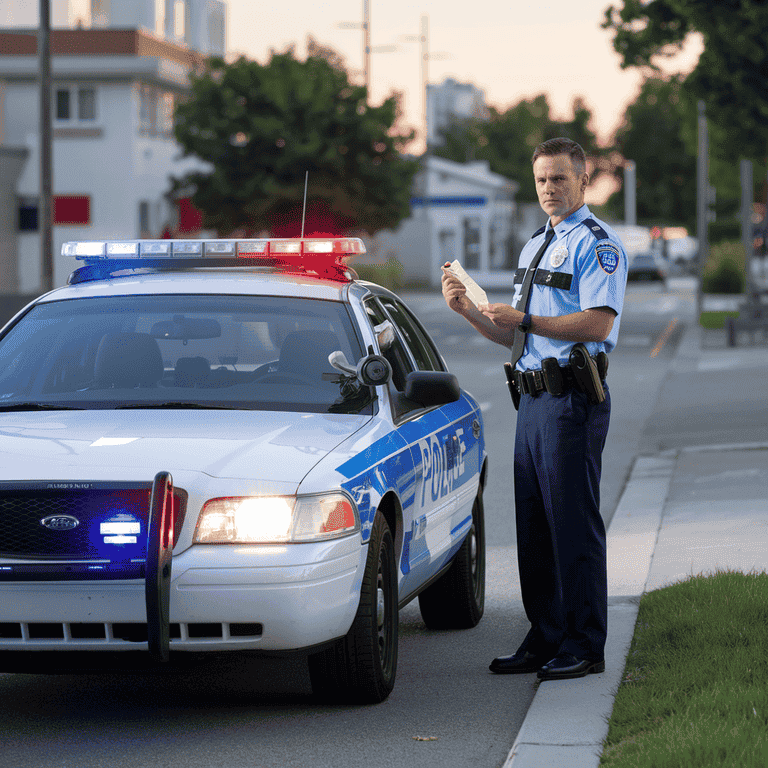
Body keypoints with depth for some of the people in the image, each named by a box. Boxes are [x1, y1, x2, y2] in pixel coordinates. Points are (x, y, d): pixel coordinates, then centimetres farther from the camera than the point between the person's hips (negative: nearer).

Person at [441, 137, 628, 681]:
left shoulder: (597, 243, -7)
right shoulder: (535, 248, 21)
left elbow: (598, 324, -20)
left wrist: (525, 319, -19)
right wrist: (469, 310, 6)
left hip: (573, 397, -9)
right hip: (533, 398, 9)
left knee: (574, 524, -7)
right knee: (534, 524, 10)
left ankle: (585, 647, -2)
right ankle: (546, 640, 17)